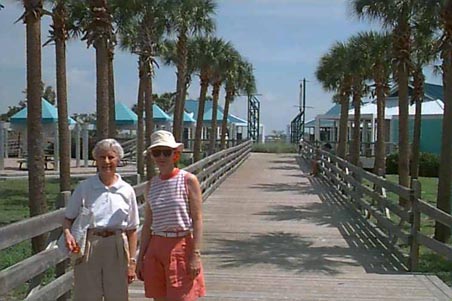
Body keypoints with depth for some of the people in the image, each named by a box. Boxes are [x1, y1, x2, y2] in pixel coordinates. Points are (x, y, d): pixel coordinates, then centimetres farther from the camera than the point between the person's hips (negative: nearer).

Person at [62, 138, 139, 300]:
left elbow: (132, 230, 7)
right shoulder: (84, 187, 3)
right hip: (88, 247, -1)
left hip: (116, 250, 1)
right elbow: (68, 218, 8)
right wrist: (67, 233, -14)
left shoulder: (127, 190, 5)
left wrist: (131, 262, 3)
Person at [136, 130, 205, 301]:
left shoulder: (188, 180, -5)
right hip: (156, 248, 5)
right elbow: (147, 224, 12)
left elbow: (197, 219, -8)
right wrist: (141, 257, 10)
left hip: (181, 246, -5)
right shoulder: (152, 185, 8)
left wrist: (195, 254, -14)